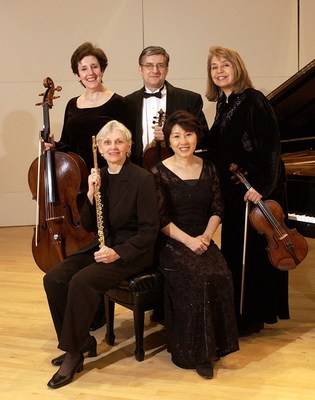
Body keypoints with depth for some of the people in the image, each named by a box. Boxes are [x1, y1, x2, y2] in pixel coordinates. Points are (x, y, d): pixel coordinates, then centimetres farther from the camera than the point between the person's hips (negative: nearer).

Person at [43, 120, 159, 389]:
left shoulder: (142, 179, -12)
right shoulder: (100, 177, 7)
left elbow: (149, 230, -14)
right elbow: (89, 227, 7)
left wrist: (118, 253, -23)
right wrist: (91, 194, -9)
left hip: (132, 252, -7)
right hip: (102, 247, 7)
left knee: (81, 281, -29)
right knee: (53, 279, -13)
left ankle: (74, 353, -12)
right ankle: (83, 341, 2)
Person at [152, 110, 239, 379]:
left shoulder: (208, 169, 9)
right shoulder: (160, 172, -4)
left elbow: (217, 210, 9)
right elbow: (161, 219, -8)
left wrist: (206, 236, -9)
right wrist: (188, 240, -17)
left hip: (203, 240, 4)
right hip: (172, 243, -4)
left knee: (222, 277, -26)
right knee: (199, 279, -30)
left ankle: (214, 344, -8)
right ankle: (195, 352, -14)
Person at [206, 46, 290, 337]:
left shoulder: (253, 100, -14)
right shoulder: (222, 103, 11)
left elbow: (270, 146, -20)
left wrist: (261, 185, -25)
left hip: (255, 190, -8)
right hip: (232, 190, 8)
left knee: (252, 252, 0)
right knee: (233, 250, 13)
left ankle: (252, 316, 13)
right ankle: (237, 311, 27)